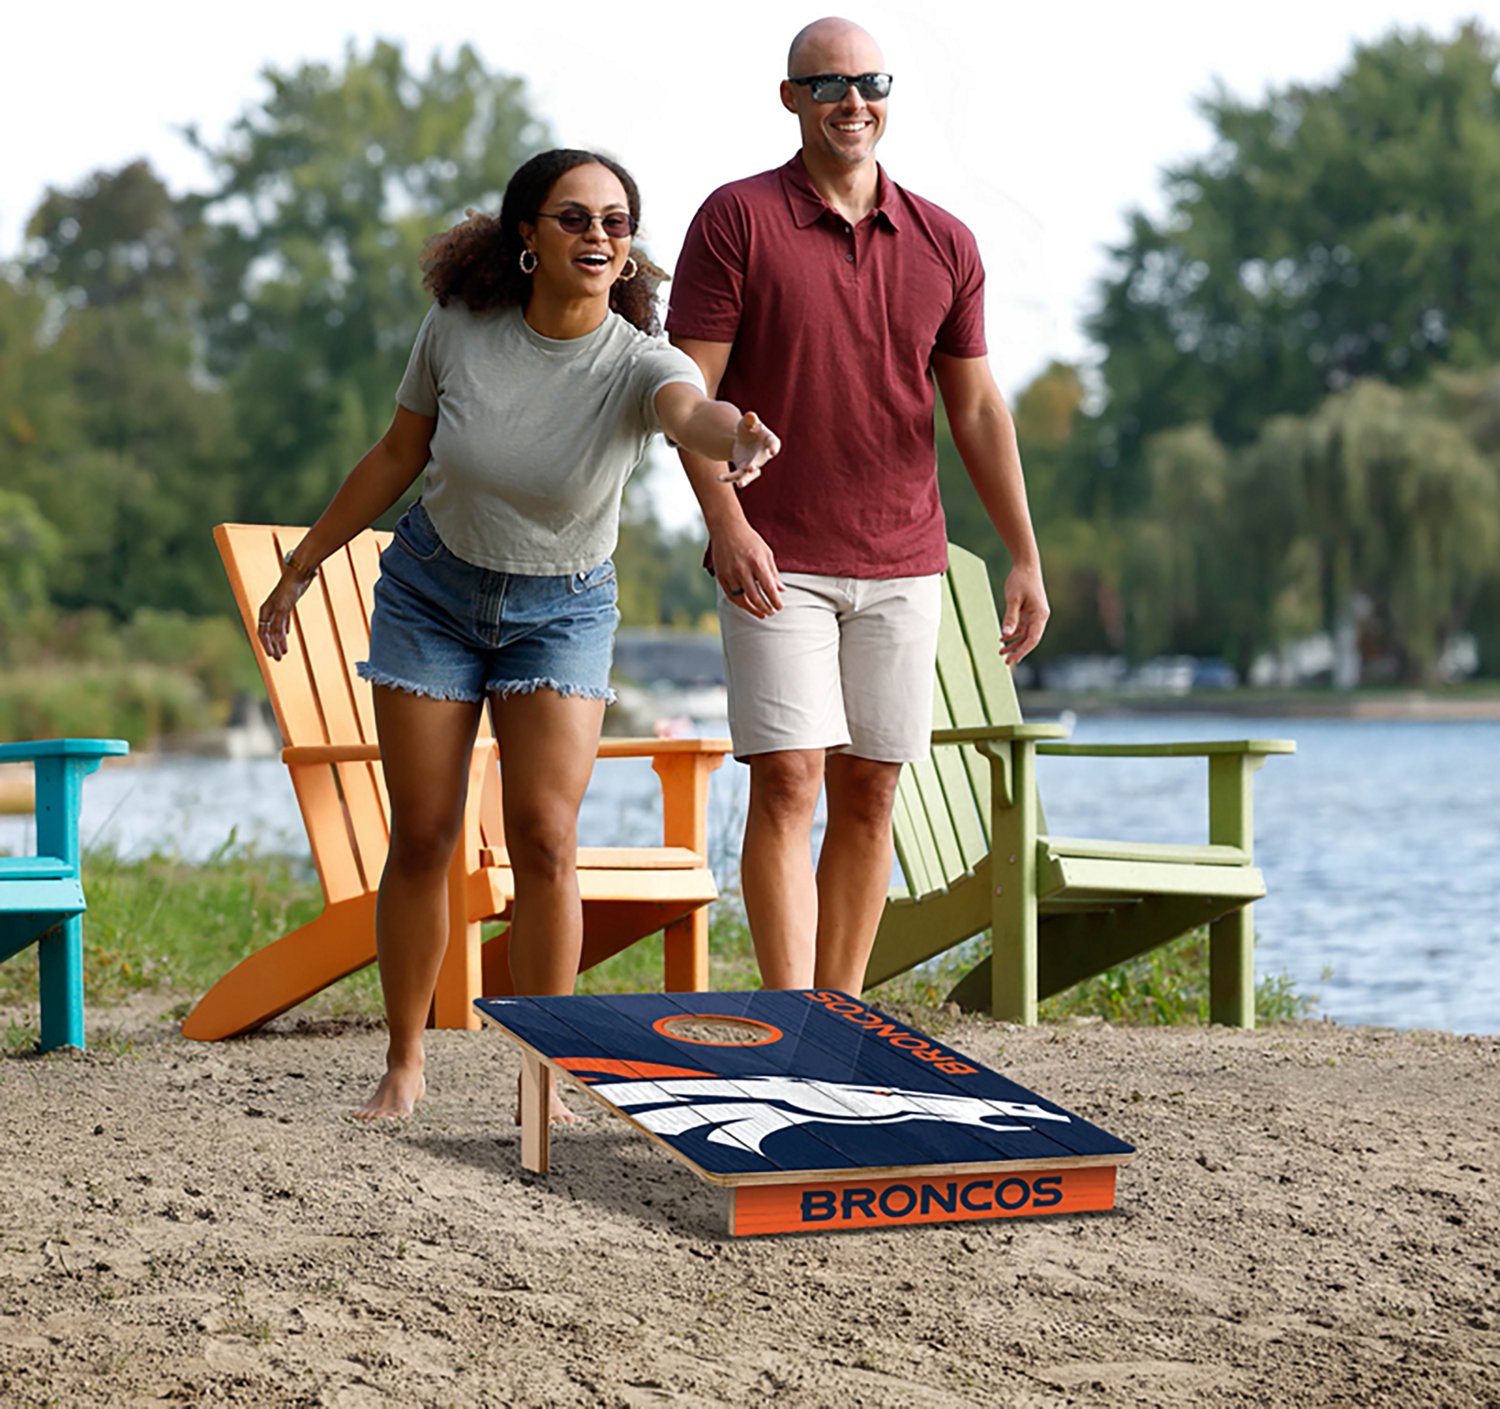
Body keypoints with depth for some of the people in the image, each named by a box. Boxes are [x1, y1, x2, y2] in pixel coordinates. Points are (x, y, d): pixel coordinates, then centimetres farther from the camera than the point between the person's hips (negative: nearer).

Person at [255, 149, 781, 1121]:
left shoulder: (637, 363, -22)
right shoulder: (460, 327, -15)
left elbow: (693, 410, -47)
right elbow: (399, 456, 0)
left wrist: (736, 437, -72)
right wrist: (303, 566, 8)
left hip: (561, 610, -1)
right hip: (432, 590, 1)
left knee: (545, 836, -12)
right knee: (423, 836, 2)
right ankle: (404, 1066, 17)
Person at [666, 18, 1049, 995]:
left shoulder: (944, 245, 9)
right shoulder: (738, 219, -2)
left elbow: (978, 409, 12)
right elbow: (689, 388, -6)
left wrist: (1026, 558, 6)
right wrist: (726, 524, -18)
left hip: (901, 565, 4)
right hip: (776, 564, -4)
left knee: (869, 792, 5)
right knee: (787, 782, -10)